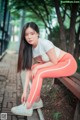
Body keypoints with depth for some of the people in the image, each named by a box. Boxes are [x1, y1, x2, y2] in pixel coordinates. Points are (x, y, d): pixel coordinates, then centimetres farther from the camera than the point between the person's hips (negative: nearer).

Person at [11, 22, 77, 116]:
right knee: (34, 70, -10)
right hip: (56, 65, 7)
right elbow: (29, 70, -10)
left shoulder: (44, 43, -26)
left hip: (68, 62, -7)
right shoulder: (29, 48, -6)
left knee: (39, 73, -24)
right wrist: (25, 91, -14)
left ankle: (27, 108, -21)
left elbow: (54, 62, -18)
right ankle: (37, 101, 0)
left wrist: (37, 67, -20)